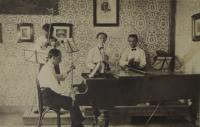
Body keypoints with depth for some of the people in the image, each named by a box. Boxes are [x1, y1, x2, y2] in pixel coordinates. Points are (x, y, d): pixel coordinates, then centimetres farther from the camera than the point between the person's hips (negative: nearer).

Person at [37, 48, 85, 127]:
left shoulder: (50, 67, 15)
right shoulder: (48, 68, -16)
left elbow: (58, 78, 28)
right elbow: (55, 86, -24)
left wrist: (68, 71, 18)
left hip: (51, 95, 10)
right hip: (48, 97, -10)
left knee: (73, 102, 1)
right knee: (73, 103, -14)